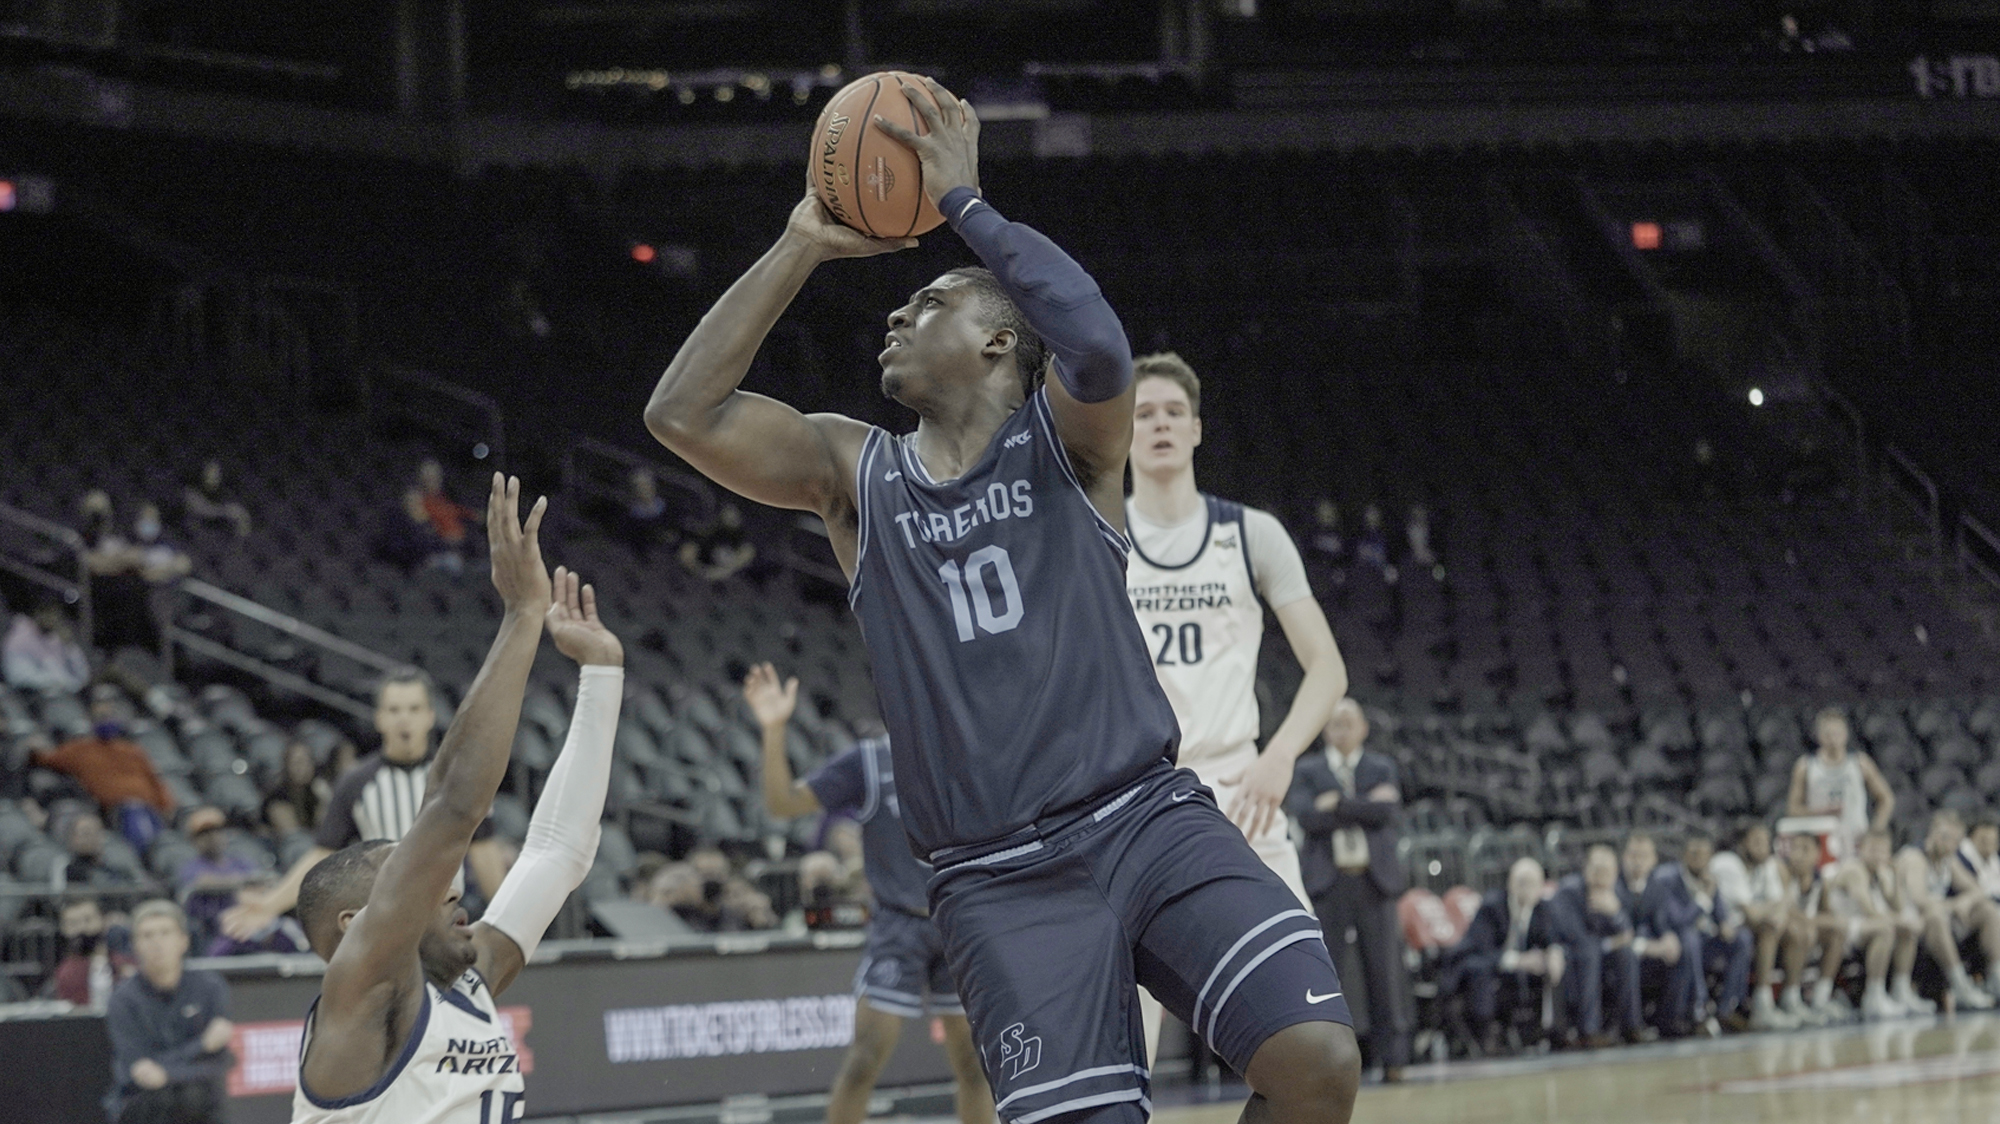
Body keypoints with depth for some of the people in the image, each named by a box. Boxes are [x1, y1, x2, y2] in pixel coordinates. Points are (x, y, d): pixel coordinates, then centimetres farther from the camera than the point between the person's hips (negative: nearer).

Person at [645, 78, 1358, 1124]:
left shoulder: (1063, 440, 5)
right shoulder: (852, 471, 12)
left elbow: (1097, 345, -20)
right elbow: (682, 413, -2)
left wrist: (964, 203, -13)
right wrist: (801, 246, -1)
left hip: (1147, 819, -1)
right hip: (1000, 878, 1)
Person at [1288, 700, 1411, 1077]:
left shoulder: (1382, 767, 14)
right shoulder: (1308, 771, 11)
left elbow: (1387, 811, -5)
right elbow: (1304, 816, -7)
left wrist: (1339, 805, -8)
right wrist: (1364, 806, -7)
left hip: (1375, 880, 1)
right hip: (1328, 882, -1)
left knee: (1386, 969, -3)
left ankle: (1392, 1059, 0)